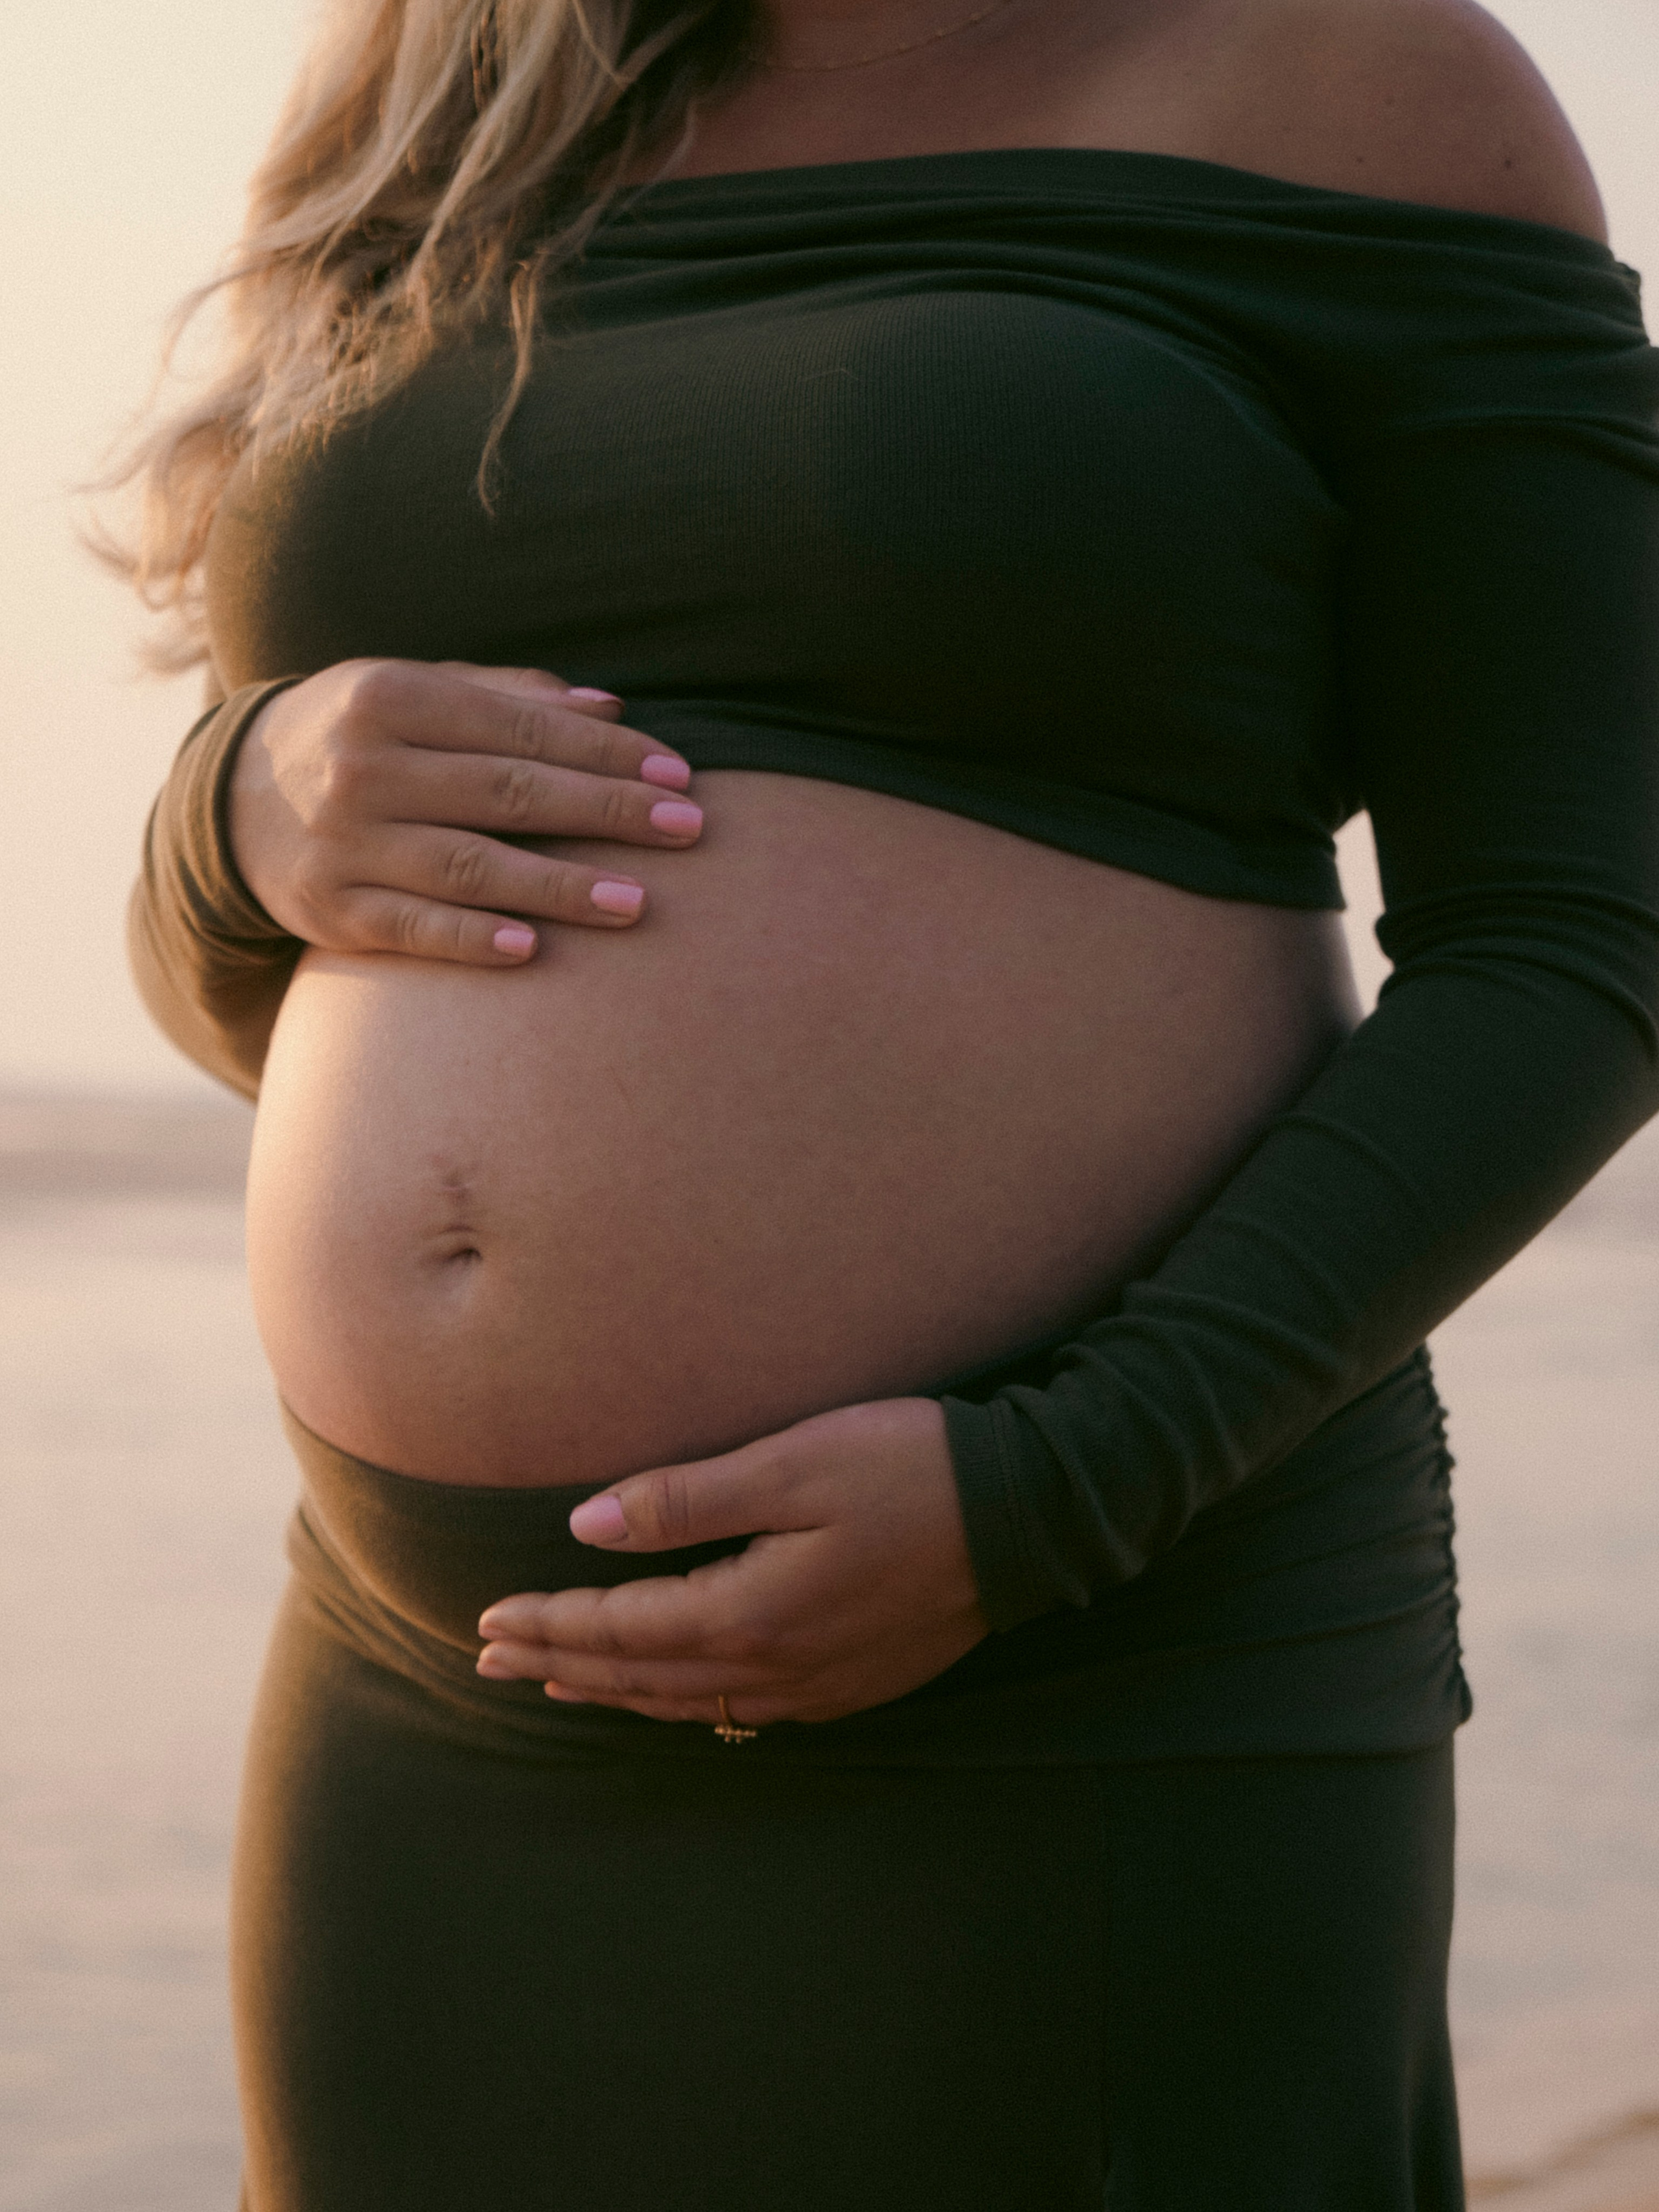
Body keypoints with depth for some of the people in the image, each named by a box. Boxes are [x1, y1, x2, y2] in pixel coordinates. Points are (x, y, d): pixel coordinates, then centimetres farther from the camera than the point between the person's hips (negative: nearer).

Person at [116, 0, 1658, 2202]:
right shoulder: (471, 181, 13)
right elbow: (247, 992, 16)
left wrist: (1037, 1505, -19)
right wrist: (262, 812, -7)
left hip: (1093, 1714, -5)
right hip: (469, 1729, 5)